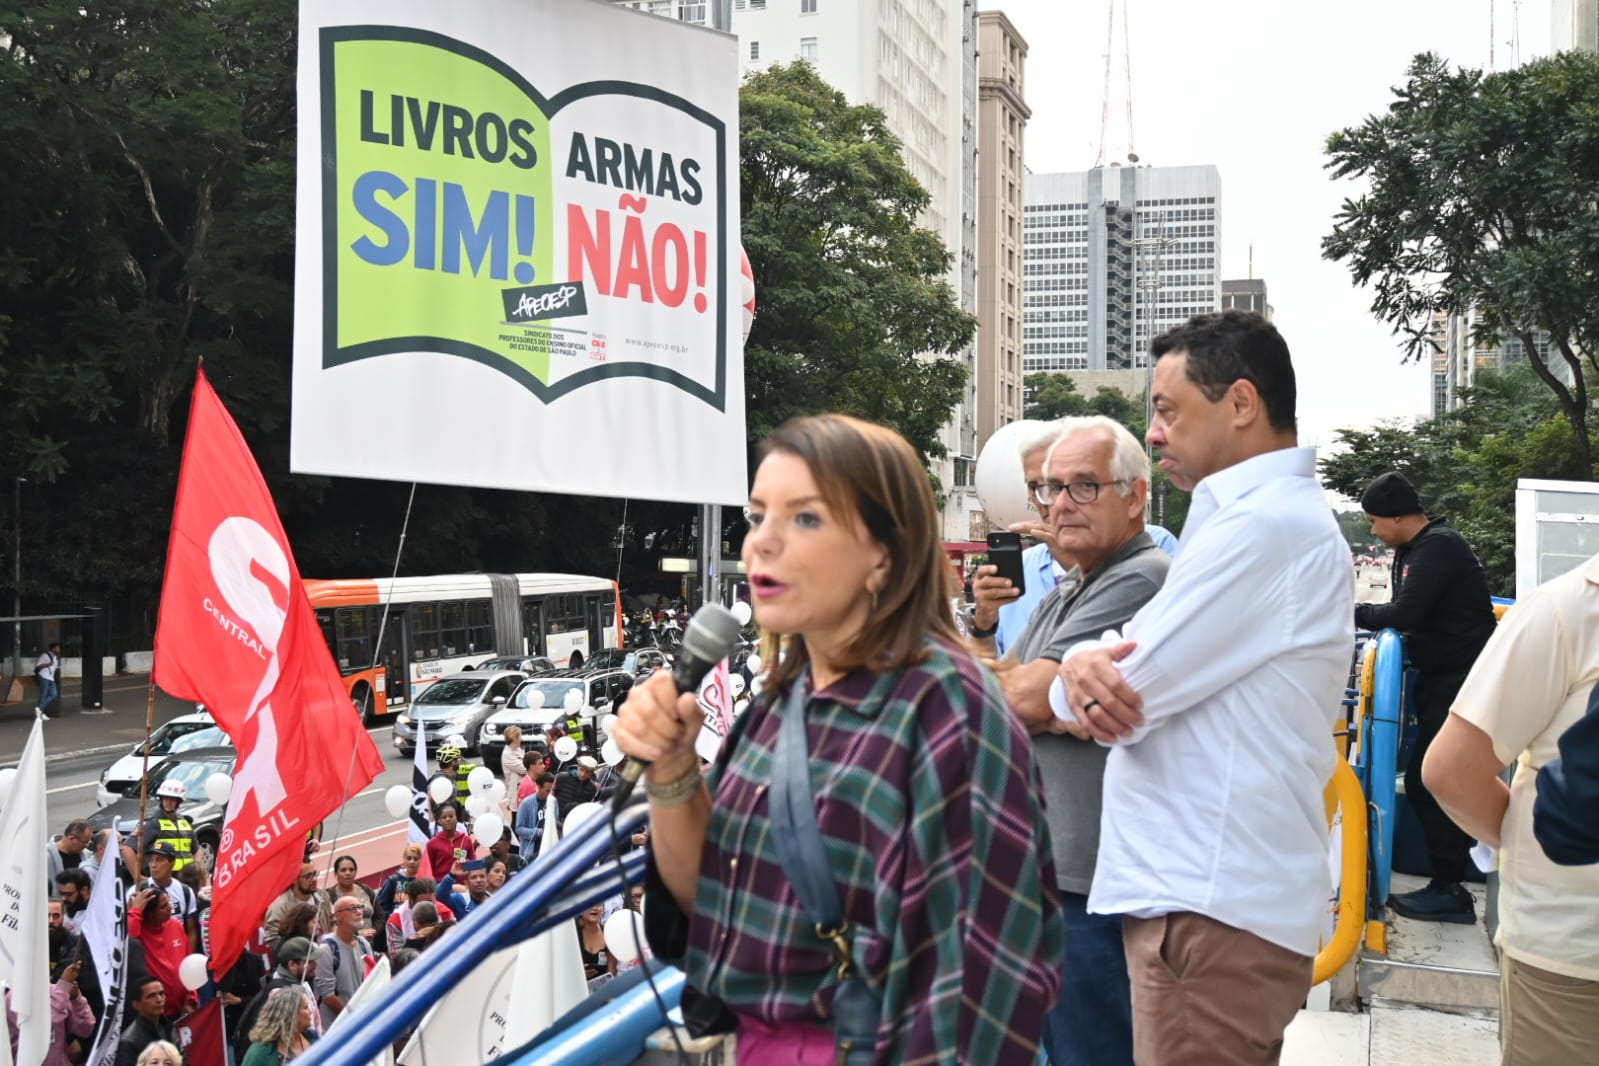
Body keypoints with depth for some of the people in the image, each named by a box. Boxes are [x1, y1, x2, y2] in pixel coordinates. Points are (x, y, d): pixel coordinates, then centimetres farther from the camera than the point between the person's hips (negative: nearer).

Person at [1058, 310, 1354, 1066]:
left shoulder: (1262, 525, -18)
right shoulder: (1255, 515, 18)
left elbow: (1128, 694, -18)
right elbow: (1129, 662, 16)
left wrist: (1081, 674, 4)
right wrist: (1087, 661, -7)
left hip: (1213, 912, -10)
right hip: (1213, 891, 10)